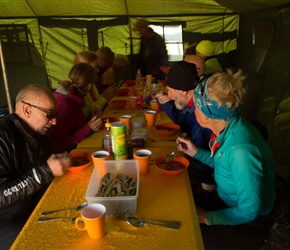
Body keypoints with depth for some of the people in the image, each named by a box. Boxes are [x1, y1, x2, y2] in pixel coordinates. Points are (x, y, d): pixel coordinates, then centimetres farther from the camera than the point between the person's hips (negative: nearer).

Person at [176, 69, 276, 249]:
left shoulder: (241, 149, -35)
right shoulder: (227, 127, -11)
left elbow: (249, 210, -27)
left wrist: (208, 218, -16)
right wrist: (196, 152, -1)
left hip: (247, 223, -7)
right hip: (224, 199, 7)